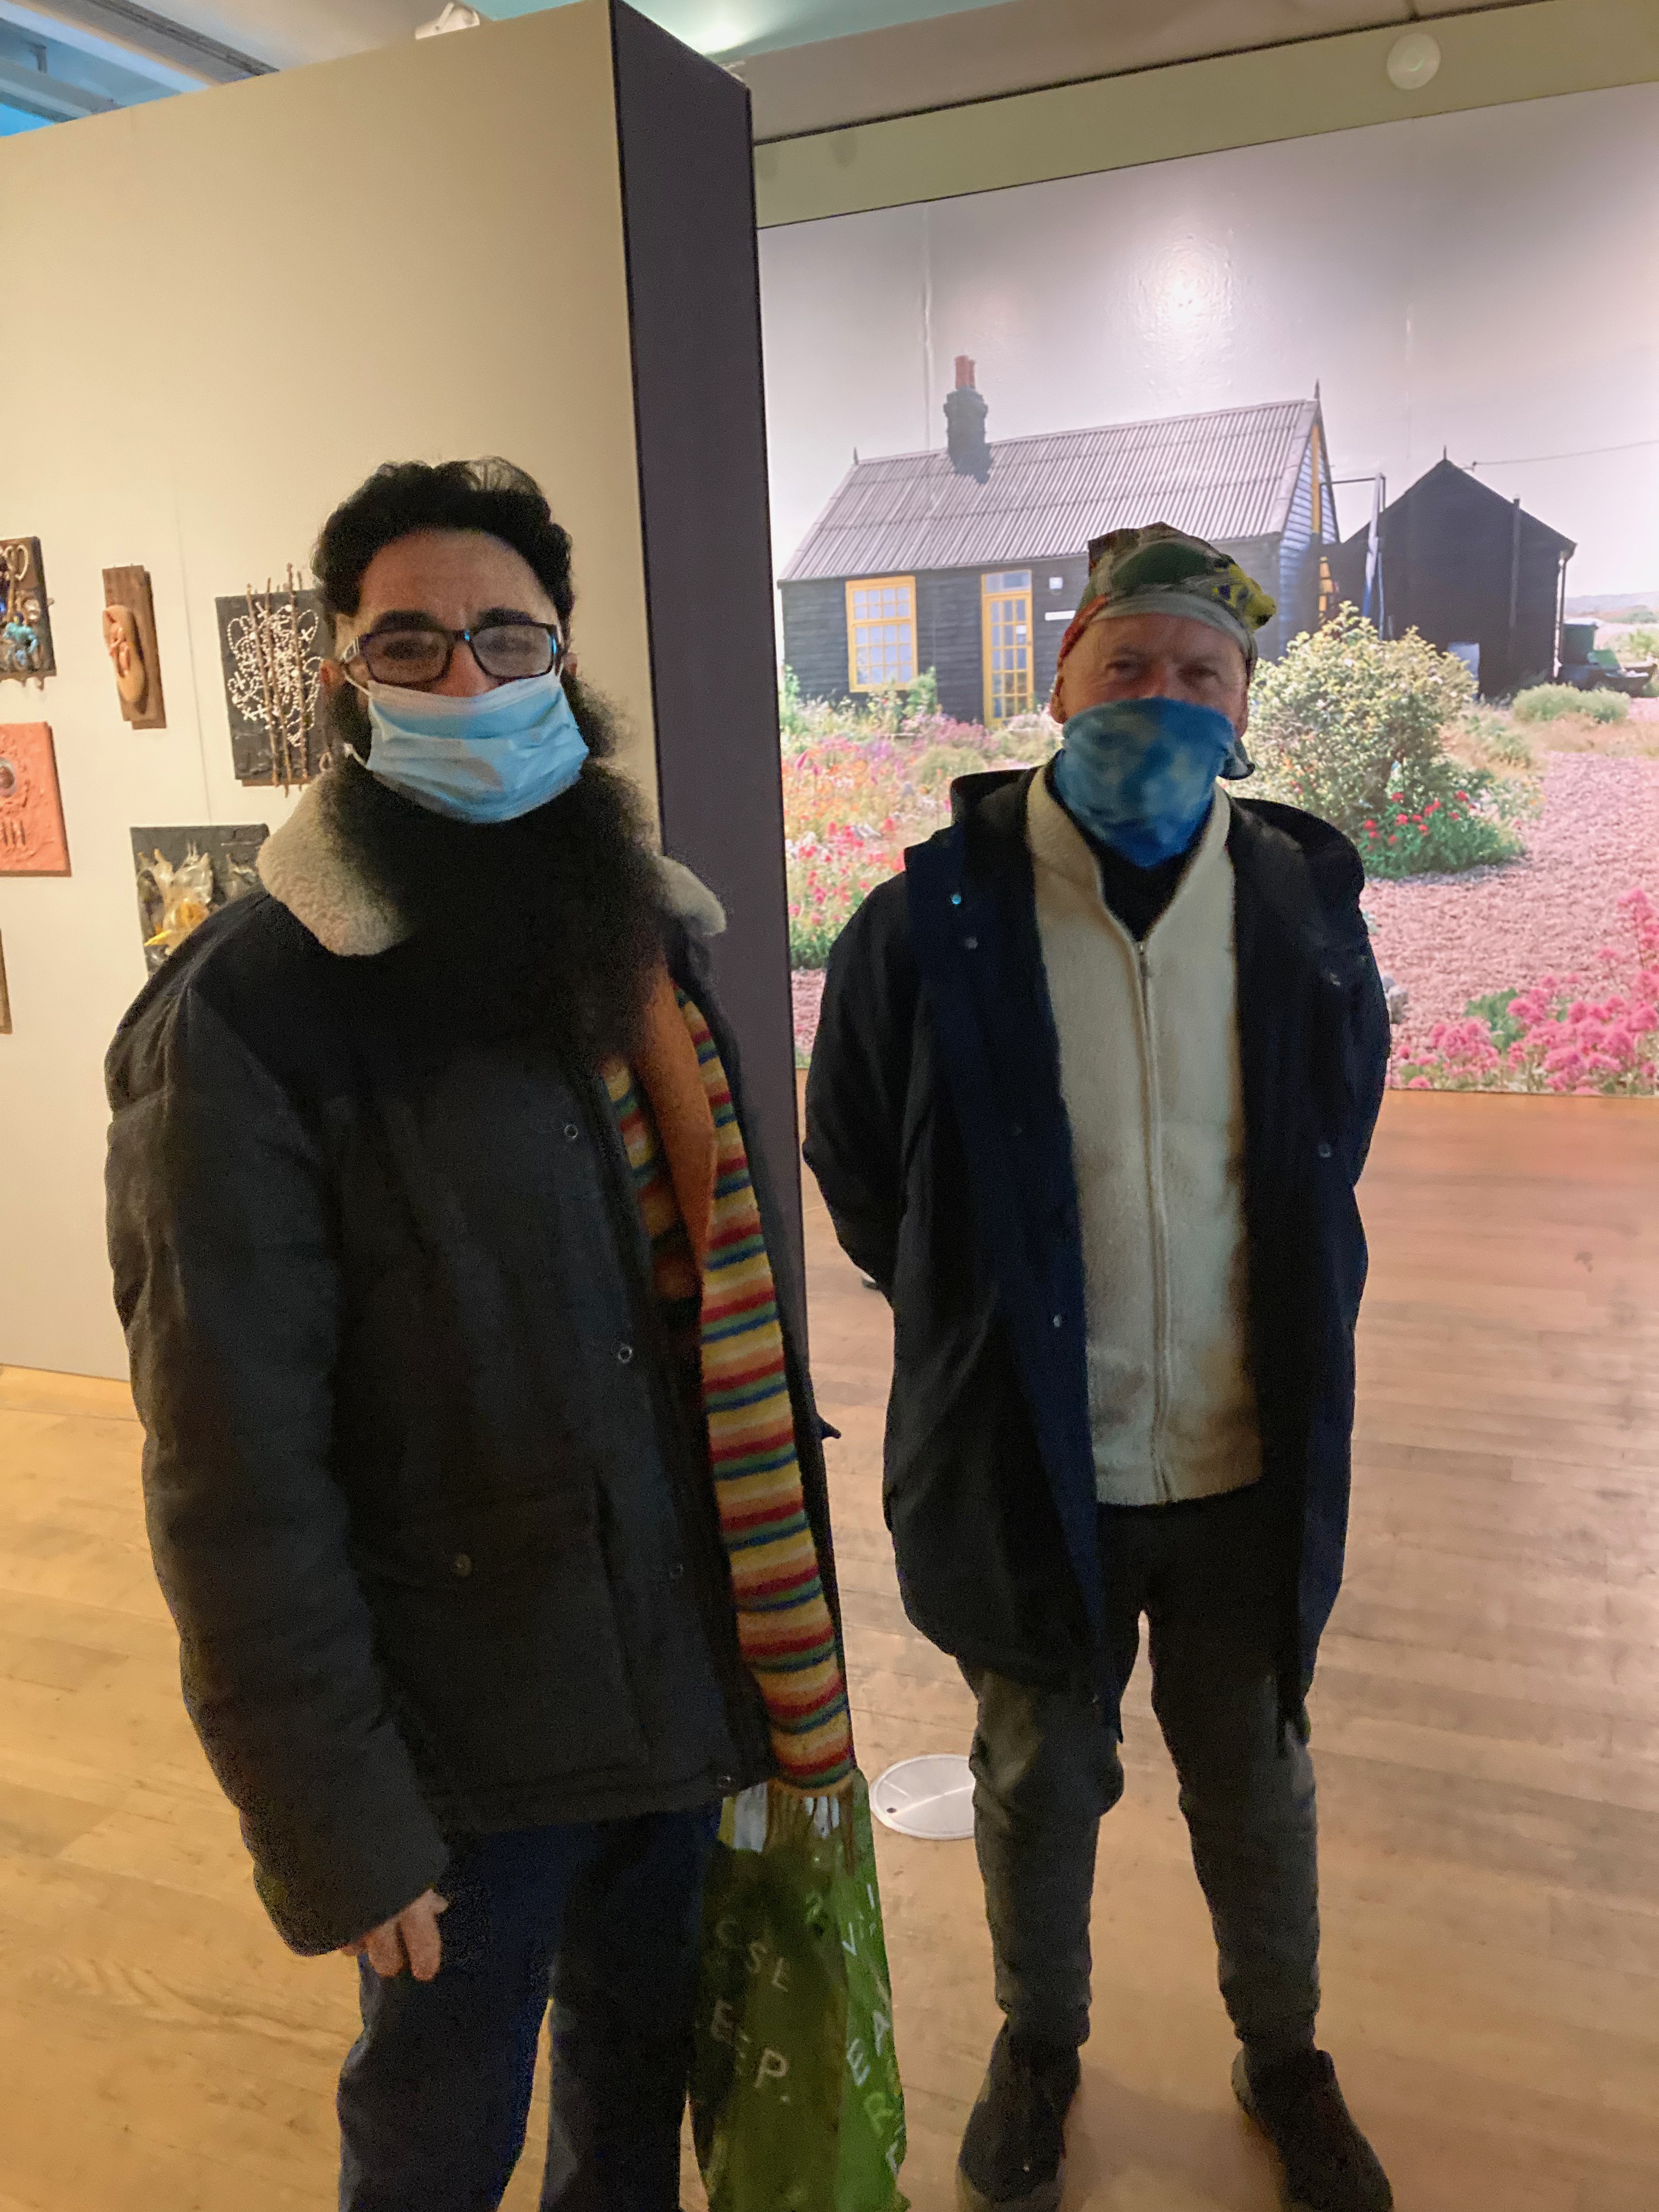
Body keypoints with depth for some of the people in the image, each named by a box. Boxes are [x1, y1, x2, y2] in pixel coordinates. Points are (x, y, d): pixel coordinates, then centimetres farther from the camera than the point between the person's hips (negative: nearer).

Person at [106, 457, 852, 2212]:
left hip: (685, 1671, 5)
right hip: (467, 1739, -5)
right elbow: (236, 1479, -17)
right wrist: (336, 1831, -14)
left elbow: (733, 1297, 6)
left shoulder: (649, 936, 1)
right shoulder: (249, 1016, -19)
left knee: (643, 2062, 27)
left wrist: (780, 1636, 7)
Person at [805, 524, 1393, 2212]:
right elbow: (858, 1172, 0)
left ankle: (1282, 2055, 52)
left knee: (1255, 1784, 23)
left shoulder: (1306, 906, -7)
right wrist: (985, 1335, 4)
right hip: (1031, 1467, -2)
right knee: (1040, 1782, 21)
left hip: (1252, 1464, 2)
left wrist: (1278, 1340, 10)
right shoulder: (931, 919, -15)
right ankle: (1038, 2042, 50)